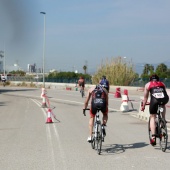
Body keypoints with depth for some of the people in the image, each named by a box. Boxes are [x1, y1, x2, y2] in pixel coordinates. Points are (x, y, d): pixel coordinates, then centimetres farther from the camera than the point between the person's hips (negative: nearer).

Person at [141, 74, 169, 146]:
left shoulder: (148, 84, 28)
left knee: (152, 117, 13)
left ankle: (153, 137, 4)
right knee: (163, 106, 38)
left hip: (155, 100, -2)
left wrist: (143, 106, 42)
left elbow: (145, 97, 31)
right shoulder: (162, 84, 33)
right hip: (164, 99, 2)